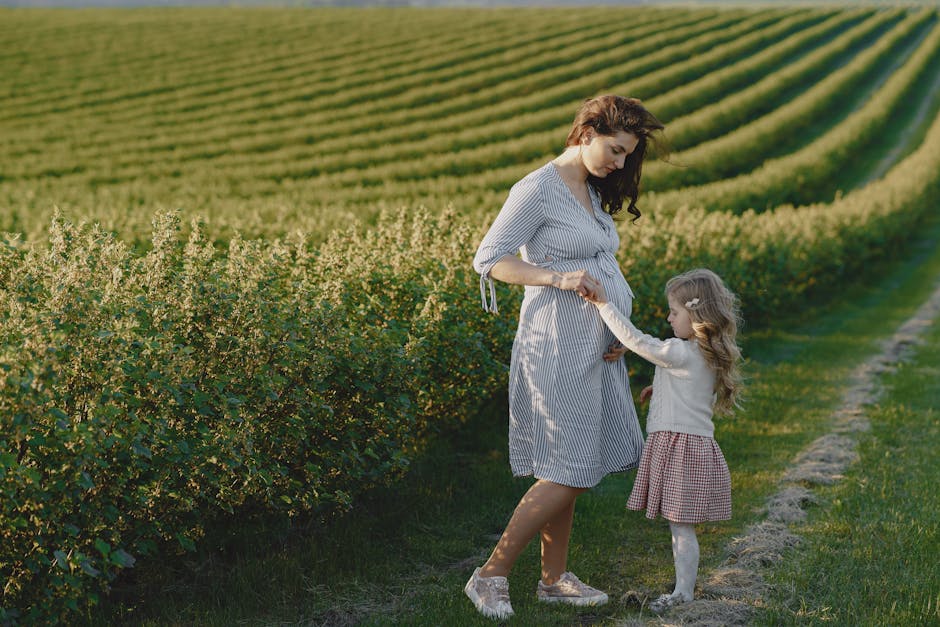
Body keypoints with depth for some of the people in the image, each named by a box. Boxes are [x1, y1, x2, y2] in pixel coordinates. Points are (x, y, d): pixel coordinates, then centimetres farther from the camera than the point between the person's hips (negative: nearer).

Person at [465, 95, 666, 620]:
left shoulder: (592, 192, 16)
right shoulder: (538, 190, -11)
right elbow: (490, 259, -13)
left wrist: (618, 333, 5)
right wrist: (559, 277, -24)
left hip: (596, 347, 9)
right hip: (558, 344, -9)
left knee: (567, 468, 13)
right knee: (568, 471, -8)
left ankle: (555, 578, 23)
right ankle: (492, 575, 0)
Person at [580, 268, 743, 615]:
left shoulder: (680, 353, -17)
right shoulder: (709, 355, 10)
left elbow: (636, 341, -18)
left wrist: (604, 304, -13)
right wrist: (661, 388, 21)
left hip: (679, 444, -9)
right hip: (695, 442, 9)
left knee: (681, 526, -3)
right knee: (681, 526, 14)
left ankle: (684, 592, 3)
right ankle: (684, 589, 20)